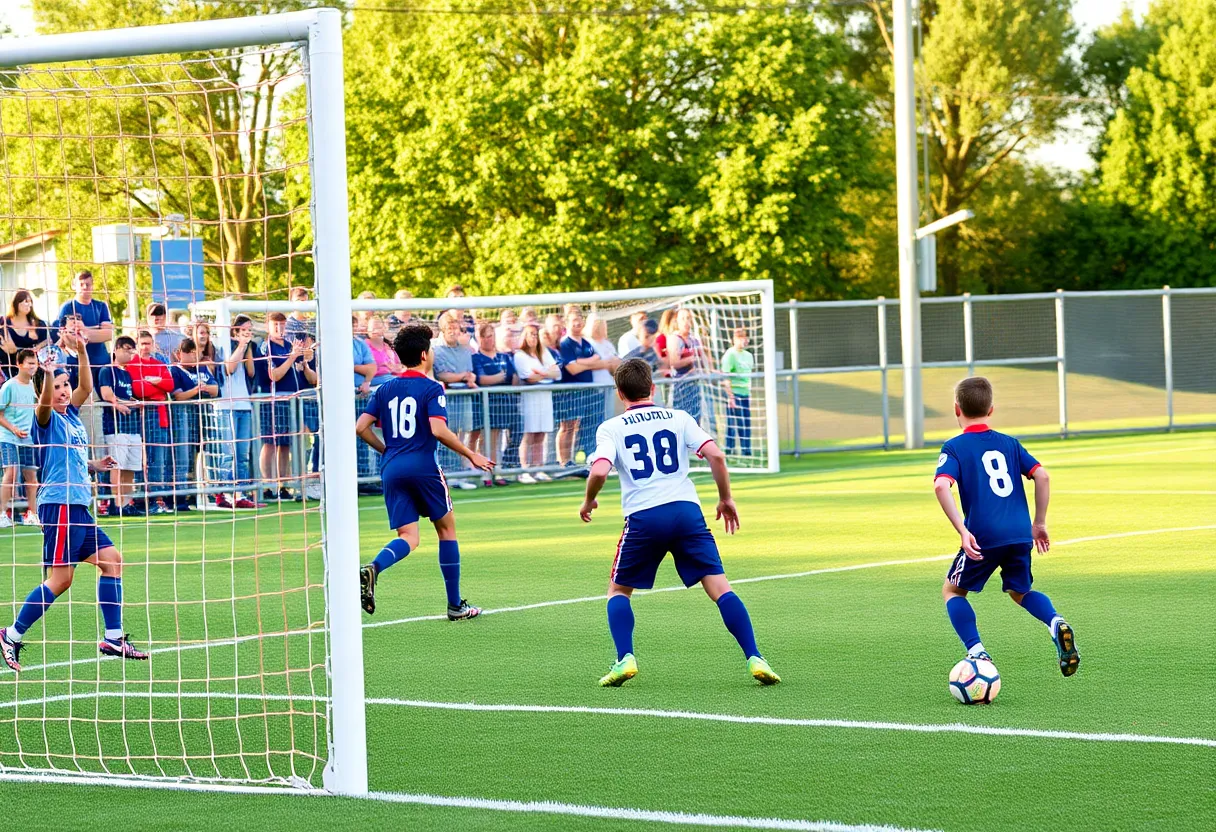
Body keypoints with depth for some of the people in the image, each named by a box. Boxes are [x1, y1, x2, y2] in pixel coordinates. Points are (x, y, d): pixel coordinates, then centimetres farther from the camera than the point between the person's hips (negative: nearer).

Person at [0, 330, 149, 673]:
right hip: (59, 504, -9)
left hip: (78, 508, 9)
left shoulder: (72, 414, 15)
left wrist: (81, 351, 4)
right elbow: (45, 401, -27)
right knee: (60, 578, -11)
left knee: (111, 560, 6)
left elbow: (87, 386, 17)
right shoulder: (47, 418, -6)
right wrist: (47, 374, -46)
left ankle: (113, 638, 9)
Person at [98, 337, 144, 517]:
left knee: (130, 468, 6)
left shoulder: (128, 374, 21)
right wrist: (122, 404, -5)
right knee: (118, 466, -10)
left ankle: (128, 503, 8)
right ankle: (117, 504, -11)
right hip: (115, 424, -8)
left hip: (132, 425, 8)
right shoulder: (108, 371, -3)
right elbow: (106, 394, -15)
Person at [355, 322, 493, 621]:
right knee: (447, 528, 12)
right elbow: (438, 429, -18)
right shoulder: (431, 388, -5)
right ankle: (455, 605, 14)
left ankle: (372, 569, -30)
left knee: (408, 538, 3)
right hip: (423, 467, -5)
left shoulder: (385, 389, 12)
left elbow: (361, 427, 7)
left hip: (392, 471, 5)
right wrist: (471, 455, -9)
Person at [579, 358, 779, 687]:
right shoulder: (679, 419, 13)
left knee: (618, 590, 17)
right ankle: (754, 658, -13)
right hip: (686, 511, 1)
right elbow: (715, 454, 0)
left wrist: (588, 502, 11)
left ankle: (625, 659, -2)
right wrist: (726, 499, 12)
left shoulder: (610, 428, 9)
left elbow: (599, 471, -8)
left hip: (642, 517, -1)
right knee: (720, 587, 0)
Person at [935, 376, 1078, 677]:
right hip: (1021, 534, 4)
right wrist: (1039, 523, 13)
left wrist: (962, 530, -16)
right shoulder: (1009, 444, 15)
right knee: (1020, 591, 26)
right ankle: (1056, 623, -4)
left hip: (984, 537, -4)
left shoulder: (954, 447, 4)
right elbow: (1042, 476, 6)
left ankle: (977, 651, -2)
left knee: (952, 590, 17)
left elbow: (941, 486, -14)